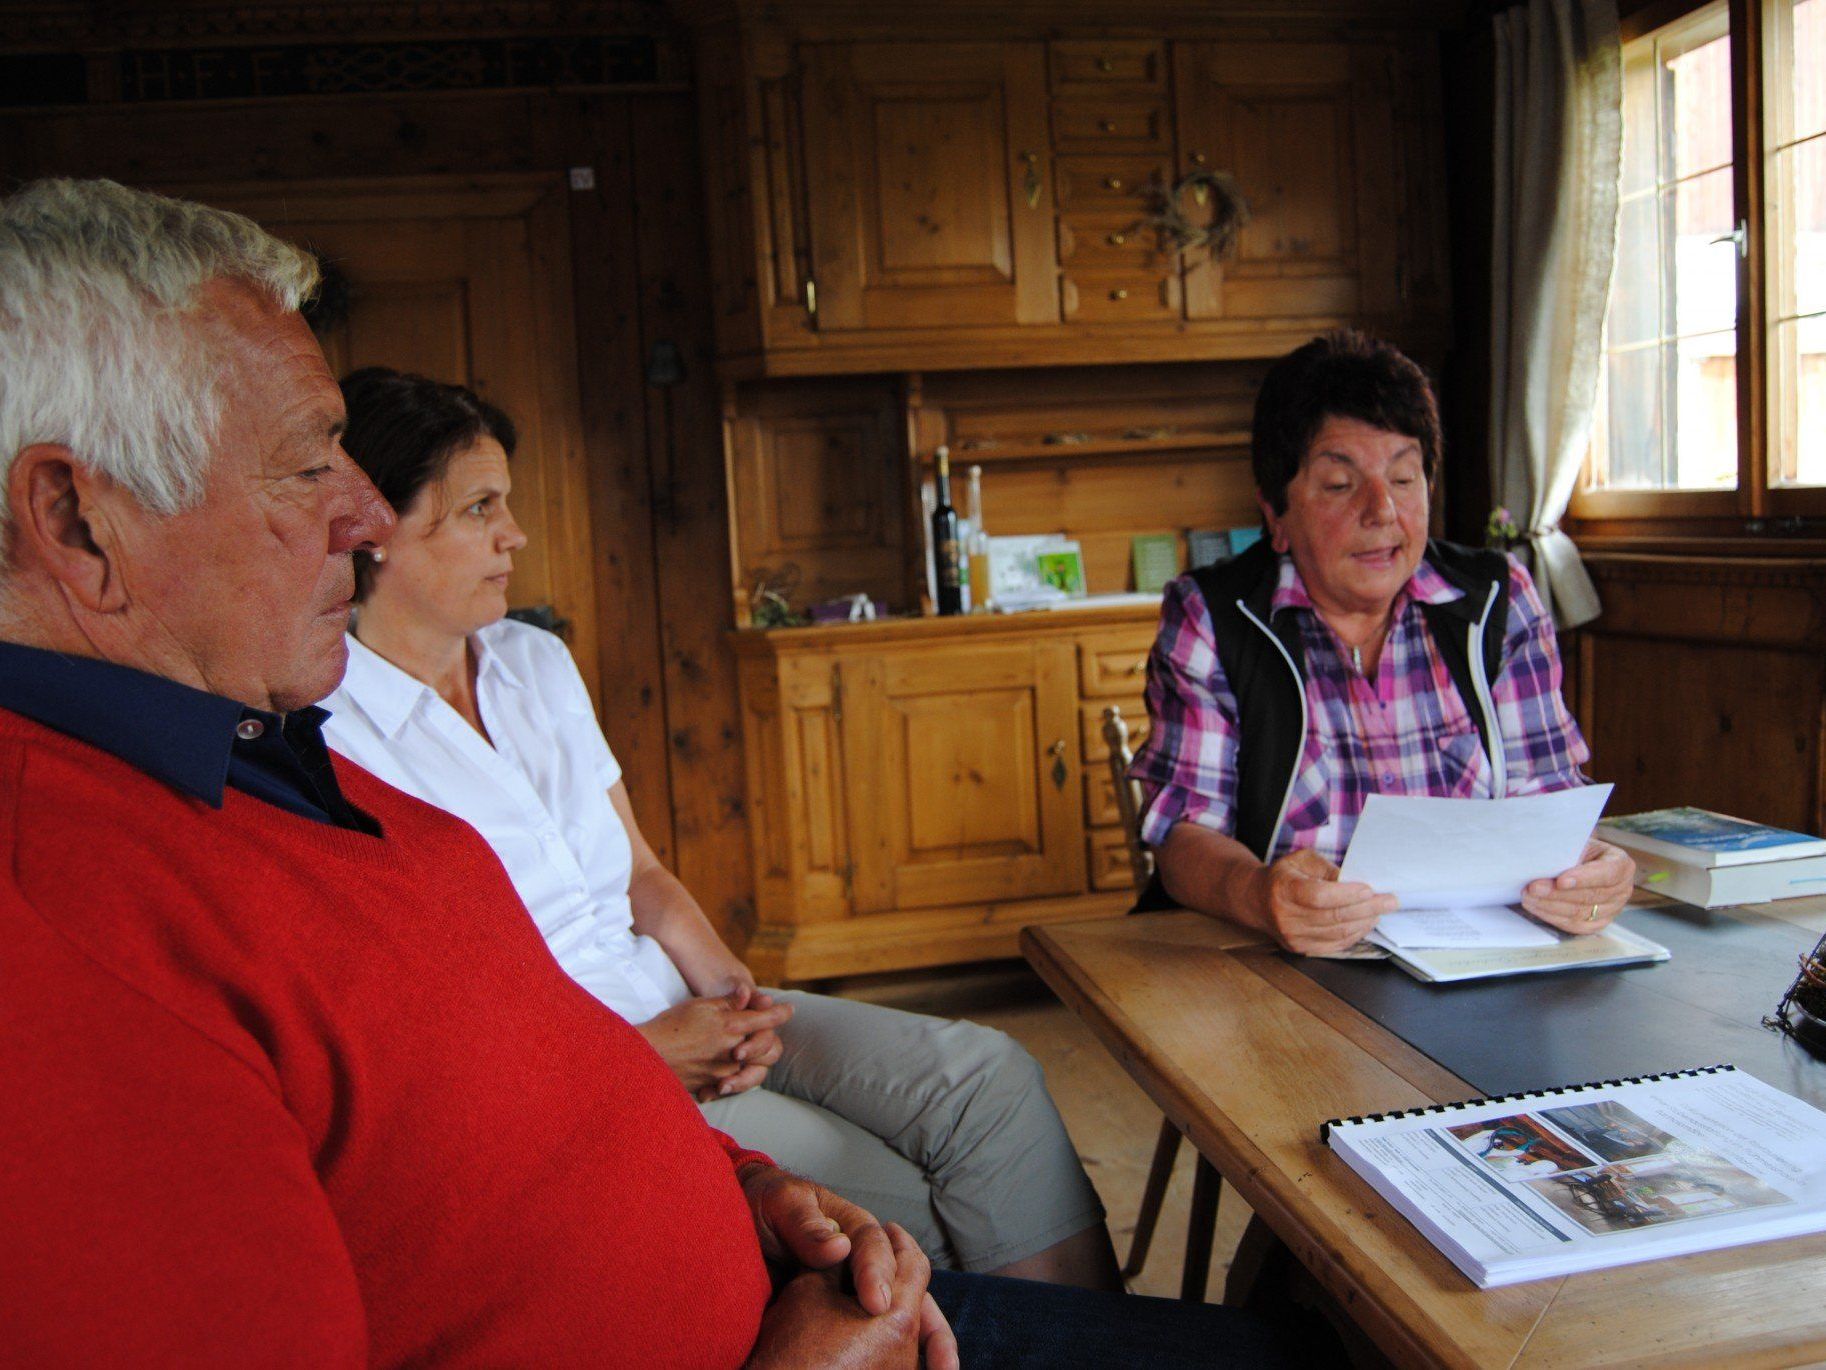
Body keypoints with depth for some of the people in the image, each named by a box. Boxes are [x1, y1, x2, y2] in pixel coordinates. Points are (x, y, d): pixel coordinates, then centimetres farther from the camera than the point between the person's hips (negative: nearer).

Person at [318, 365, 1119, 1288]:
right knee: (908, 1213, -17)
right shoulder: (321, 733, -12)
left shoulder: (535, 661, 12)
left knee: (987, 1076, -9)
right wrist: (634, 1059, -19)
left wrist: (727, 983, -4)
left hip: (678, 1008, 7)